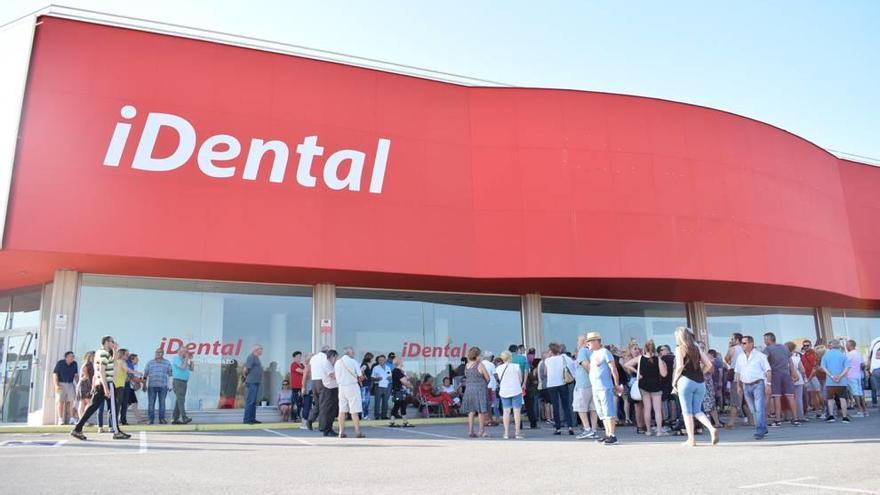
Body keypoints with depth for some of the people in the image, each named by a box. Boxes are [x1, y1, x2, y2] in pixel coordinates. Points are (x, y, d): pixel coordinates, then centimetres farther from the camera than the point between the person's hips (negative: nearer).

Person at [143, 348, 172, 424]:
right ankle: (151, 419, 5)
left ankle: (162, 419, 10)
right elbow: (145, 374, 10)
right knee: (151, 403, -1)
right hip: (152, 386, 0)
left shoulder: (167, 363, 8)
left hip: (163, 386, 0)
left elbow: (170, 374, 10)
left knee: (162, 403, 3)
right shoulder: (150, 362, 9)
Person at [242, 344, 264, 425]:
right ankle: (247, 419, -4)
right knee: (250, 401, -7)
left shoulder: (256, 357, 18)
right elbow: (245, 369, -19)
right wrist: (245, 376, -4)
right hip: (252, 382, -10)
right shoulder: (251, 357, -13)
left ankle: (252, 419, 17)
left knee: (253, 402, 12)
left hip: (256, 382, 10)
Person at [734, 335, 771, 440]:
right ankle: (763, 428, 23)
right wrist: (738, 386, 12)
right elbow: (737, 373, 17)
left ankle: (759, 431, -13)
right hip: (746, 386, 5)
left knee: (759, 409, -13)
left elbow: (768, 371, -3)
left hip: (758, 384, -5)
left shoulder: (760, 356, -2)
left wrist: (768, 384, -11)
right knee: (753, 410, 9)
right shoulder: (740, 357, 13)